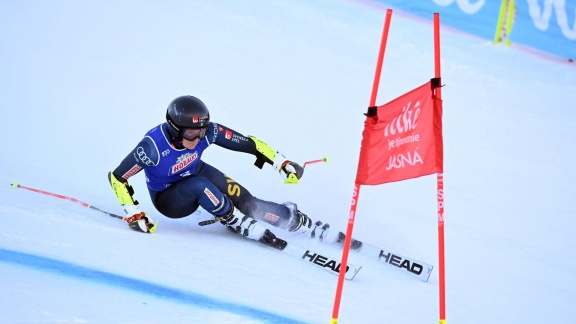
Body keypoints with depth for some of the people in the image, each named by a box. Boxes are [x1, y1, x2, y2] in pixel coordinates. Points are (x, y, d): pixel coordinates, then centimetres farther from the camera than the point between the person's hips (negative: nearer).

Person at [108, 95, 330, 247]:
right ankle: (246, 228, -19)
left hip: (197, 174, 3)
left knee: (247, 203, -18)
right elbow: (116, 177, -25)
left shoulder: (207, 131, -25)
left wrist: (282, 163, -21)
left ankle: (305, 225, -5)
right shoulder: (153, 146, -34)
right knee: (200, 186, -36)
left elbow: (248, 143, -18)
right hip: (168, 199, -3)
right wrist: (133, 214, -27)